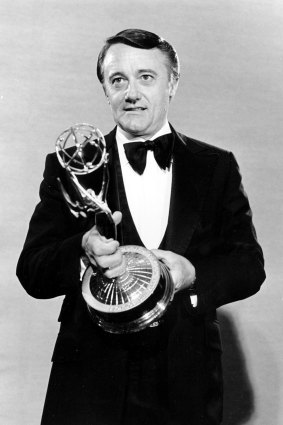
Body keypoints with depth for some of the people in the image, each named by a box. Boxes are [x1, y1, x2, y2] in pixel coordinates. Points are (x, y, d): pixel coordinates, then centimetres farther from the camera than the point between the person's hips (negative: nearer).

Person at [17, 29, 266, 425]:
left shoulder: (216, 167, 5)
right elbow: (32, 274, -4)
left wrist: (195, 274, -18)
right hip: (91, 383, -1)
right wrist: (84, 252, -25)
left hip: (187, 384, 1)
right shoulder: (70, 167, 1)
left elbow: (250, 265, 3)